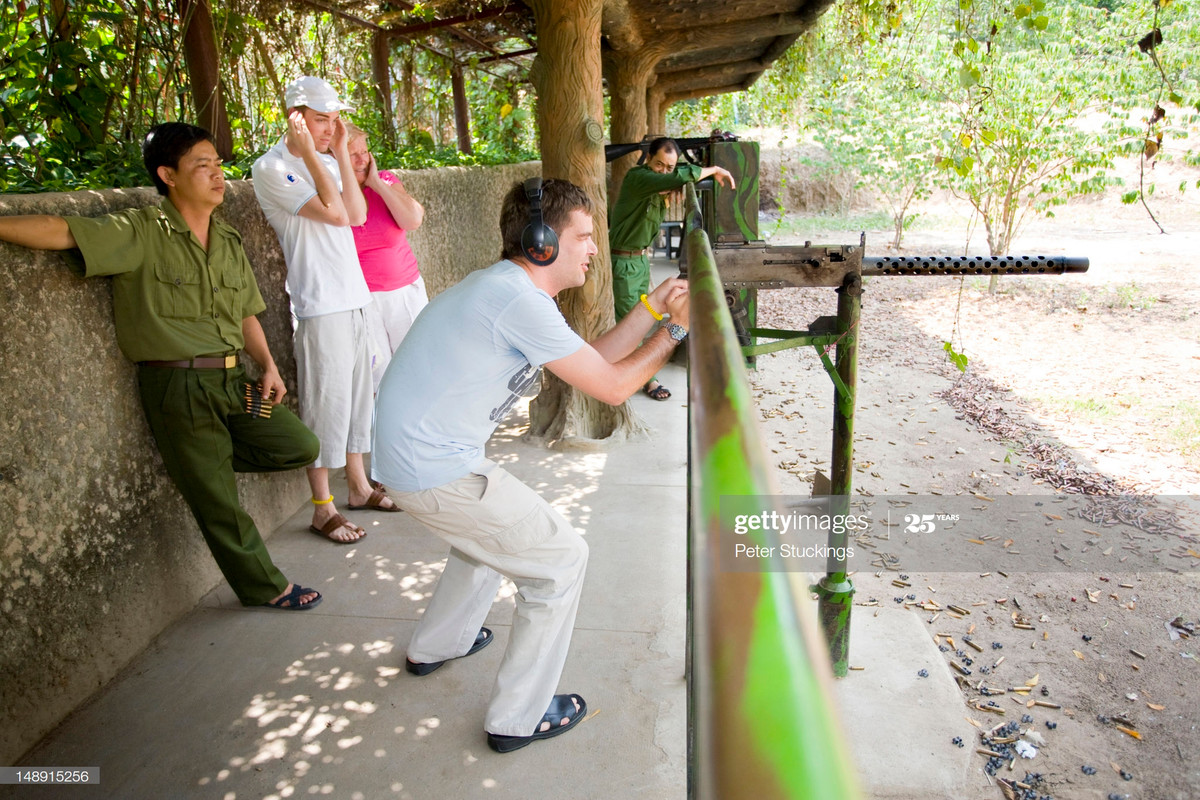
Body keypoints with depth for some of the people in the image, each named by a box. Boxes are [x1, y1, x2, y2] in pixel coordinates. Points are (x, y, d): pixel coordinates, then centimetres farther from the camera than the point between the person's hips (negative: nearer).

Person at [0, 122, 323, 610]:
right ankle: (265, 587, 20)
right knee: (217, 501, 2)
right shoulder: (141, 233, -8)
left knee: (300, 446, 3)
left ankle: (197, 459, 17)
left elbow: (246, 314, 16)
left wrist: (268, 366, 5)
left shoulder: (228, 243, 12)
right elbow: (61, 232, -18)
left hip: (231, 380, 6)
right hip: (177, 386, -6)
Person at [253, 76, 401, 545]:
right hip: (318, 305, -8)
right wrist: (310, 153, -15)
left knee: (356, 395, 15)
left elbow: (357, 213, 0)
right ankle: (323, 510, 7)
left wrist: (341, 152, -1)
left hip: (354, 297, 8)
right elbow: (335, 214, -20)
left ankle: (359, 487, 29)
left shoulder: (326, 161, 14)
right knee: (325, 403, -4)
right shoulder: (271, 168, -10)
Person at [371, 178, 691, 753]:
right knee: (561, 559, 1)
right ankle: (519, 717, 14)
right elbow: (612, 387, -18)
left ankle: (436, 646, 49)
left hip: (410, 452, 10)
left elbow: (590, 361, 13)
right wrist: (677, 327, -7)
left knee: (498, 528, 32)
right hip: (436, 473, -10)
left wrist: (653, 306, 8)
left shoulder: (509, 288, 11)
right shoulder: (519, 301, -21)